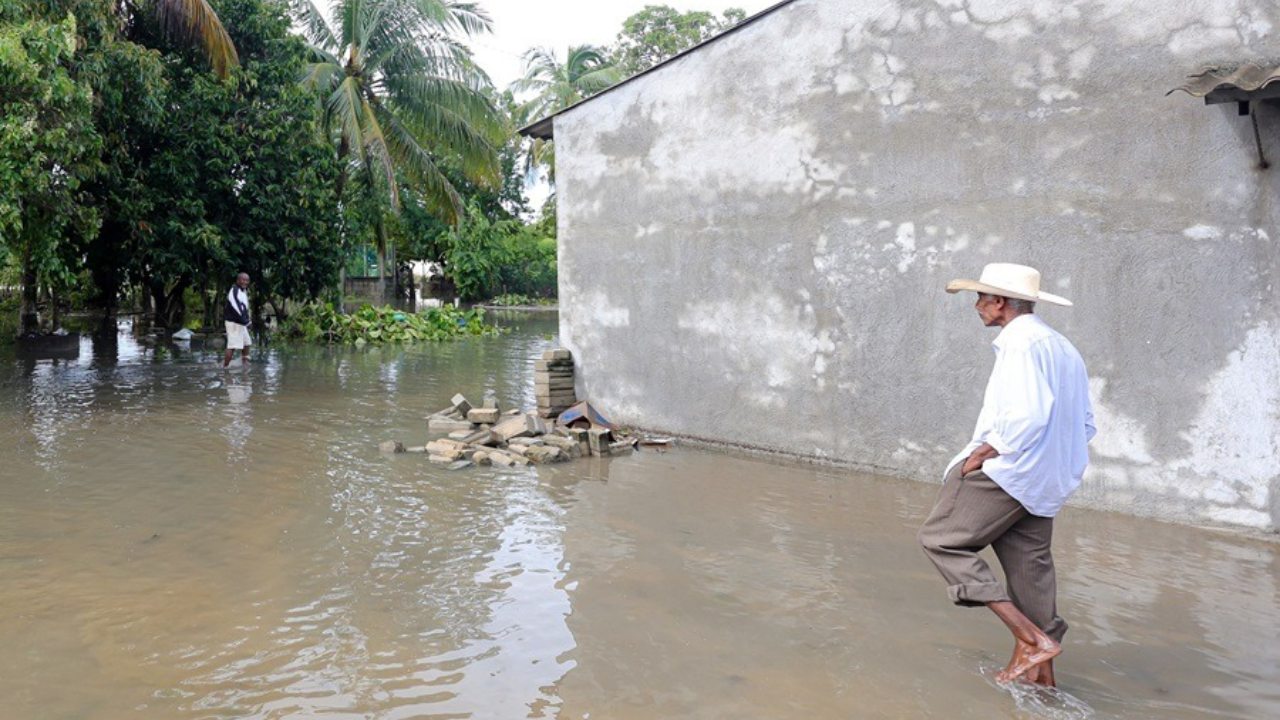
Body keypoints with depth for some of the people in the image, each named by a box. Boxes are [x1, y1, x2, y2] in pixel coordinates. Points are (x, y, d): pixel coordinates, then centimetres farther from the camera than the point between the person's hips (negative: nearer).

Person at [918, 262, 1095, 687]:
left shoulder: (1022, 343, -14)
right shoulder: (1064, 349, 16)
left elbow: (1029, 416, -27)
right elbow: (1085, 425, 18)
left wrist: (982, 453, -17)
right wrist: (1054, 459, 20)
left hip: (1008, 472, -9)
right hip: (1046, 484, 10)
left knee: (941, 539, -2)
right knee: (1029, 566, 13)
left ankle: (1031, 637, -7)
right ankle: (1039, 671, 20)